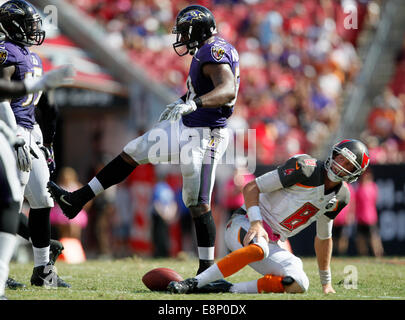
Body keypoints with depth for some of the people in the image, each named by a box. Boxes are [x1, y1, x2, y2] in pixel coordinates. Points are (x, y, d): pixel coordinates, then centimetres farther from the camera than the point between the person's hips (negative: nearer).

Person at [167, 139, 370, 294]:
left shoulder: (339, 198, 8)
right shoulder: (306, 168, -13)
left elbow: (323, 238, 23)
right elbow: (251, 188, -13)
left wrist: (326, 283, 25)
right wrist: (256, 222, -28)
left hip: (270, 243, 6)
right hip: (244, 225, -6)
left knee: (298, 285, -19)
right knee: (258, 247, -41)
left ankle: (227, 289, -19)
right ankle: (193, 283, -38)